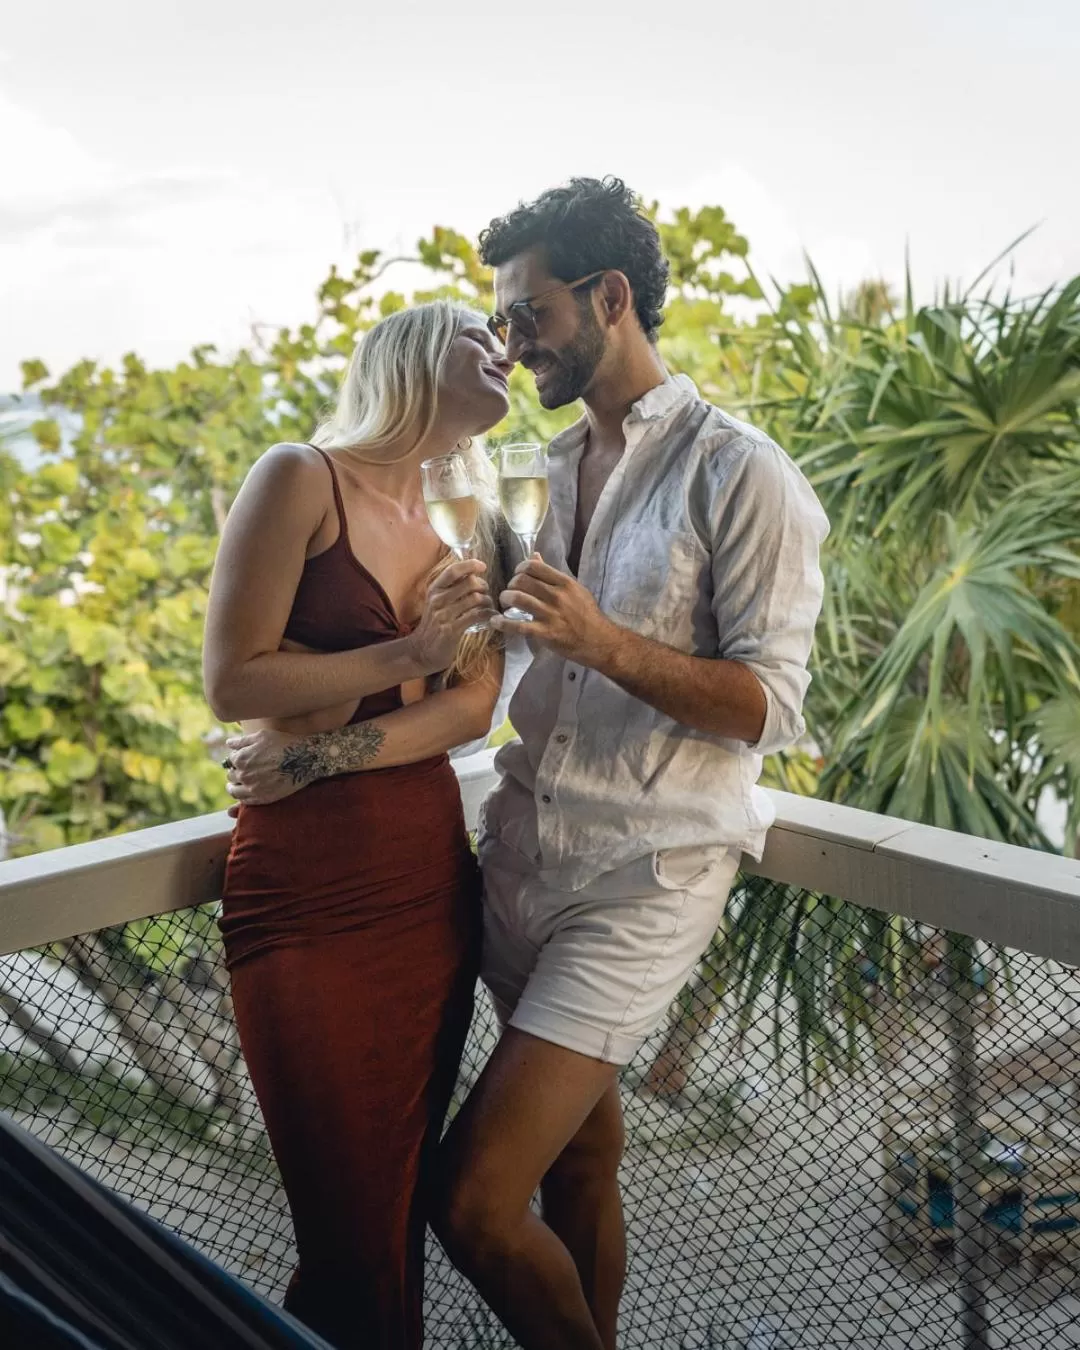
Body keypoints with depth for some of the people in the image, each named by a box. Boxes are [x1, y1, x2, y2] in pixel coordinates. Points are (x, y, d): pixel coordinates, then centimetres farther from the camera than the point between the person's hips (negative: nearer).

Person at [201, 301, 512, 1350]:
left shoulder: (467, 522, 13)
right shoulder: (302, 479, -5)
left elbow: (474, 706, -1)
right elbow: (232, 682, -11)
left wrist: (320, 753, -14)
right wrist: (405, 654, -13)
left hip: (432, 878, 5)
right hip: (308, 888, -5)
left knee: (408, 1202, 14)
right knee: (352, 1228, 3)